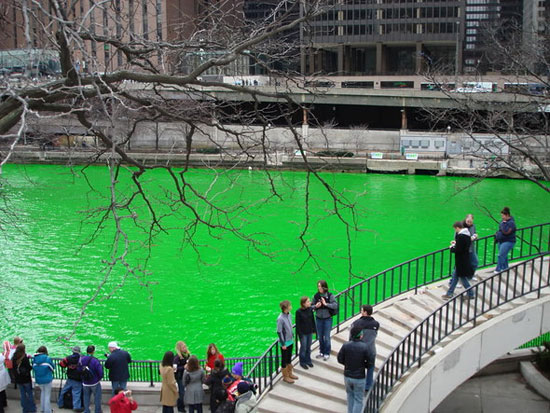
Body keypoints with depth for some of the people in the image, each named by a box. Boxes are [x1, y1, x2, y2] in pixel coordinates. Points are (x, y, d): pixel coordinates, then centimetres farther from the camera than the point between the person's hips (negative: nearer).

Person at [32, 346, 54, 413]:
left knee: (43, 392, 25)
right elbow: (52, 367, -4)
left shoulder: (34, 359, -6)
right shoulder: (47, 358, -17)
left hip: (38, 380, 4)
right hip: (47, 379, -4)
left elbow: (33, 368, 5)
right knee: (47, 395, 8)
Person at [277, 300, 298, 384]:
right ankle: (285, 377, 23)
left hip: (290, 340, 7)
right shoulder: (280, 319, -26)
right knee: (284, 360, 9)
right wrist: (283, 344, -16)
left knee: (289, 358, 21)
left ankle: (290, 374, 37)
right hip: (285, 342, -7)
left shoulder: (289, 314, -4)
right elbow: (279, 332, -20)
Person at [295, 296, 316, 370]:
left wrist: (314, 329, 8)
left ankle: (308, 360, 32)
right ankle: (302, 362, 22)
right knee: (303, 348, 6)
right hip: (303, 333, -5)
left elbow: (313, 320, 8)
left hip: (310, 332, 5)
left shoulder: (310, 309, -3)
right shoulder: (299, 312, -18)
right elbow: (298, 324, -13)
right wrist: (300, 334, -13)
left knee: (308, 347, 16)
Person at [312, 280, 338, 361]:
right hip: (319, 318, 3)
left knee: (327, 337, 3)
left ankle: (327, 353, 18)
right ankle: (321, 352, 30)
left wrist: (326, 304, -25)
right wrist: (316, 306, -17)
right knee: (320, 337, 14)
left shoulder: (330, 295, -12)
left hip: (327, 318, -3)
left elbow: (335, 305, -18)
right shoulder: (316, 296, -4)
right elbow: (312, 306, 4)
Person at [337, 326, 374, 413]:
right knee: (358, 400, 12)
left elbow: (340, 359, -4)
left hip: (347, 376, 3)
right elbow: (371, 361, -12)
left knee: (350, 394, 29)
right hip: (359, 378, -3)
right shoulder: (364, 347, -19)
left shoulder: (345, 345, -12)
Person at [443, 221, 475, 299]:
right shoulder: (467, 235, 6)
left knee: (462, 277, 4)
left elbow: (458, 250, -25)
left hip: (461, 261, -10)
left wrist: (452, 248, -7)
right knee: (455, 275, 16)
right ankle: (450, 293, 22)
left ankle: (470, 294, 13)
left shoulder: (460, 236, -24)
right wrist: (456, 243, 12)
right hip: (465, 259, 10)